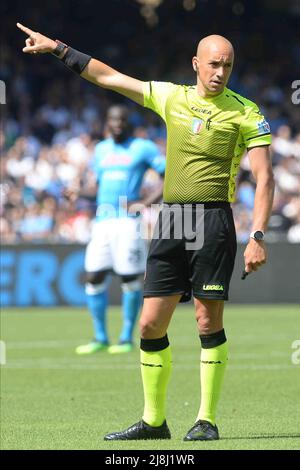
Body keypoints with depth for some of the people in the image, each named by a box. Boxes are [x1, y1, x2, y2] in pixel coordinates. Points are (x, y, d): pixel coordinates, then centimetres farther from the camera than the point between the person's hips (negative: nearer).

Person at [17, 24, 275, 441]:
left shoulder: (245, 113, 0)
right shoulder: (171, 97, 12)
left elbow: (264, 178, -3)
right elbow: (108, 77, 20)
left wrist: (257, 237, -12)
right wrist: (58, 48, 20)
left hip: (213, 219, -5)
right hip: (170, 220, 5)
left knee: (208, 320, -8)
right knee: (151, 324, 3)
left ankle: (207, 420, 1)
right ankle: (153, 420, 12)